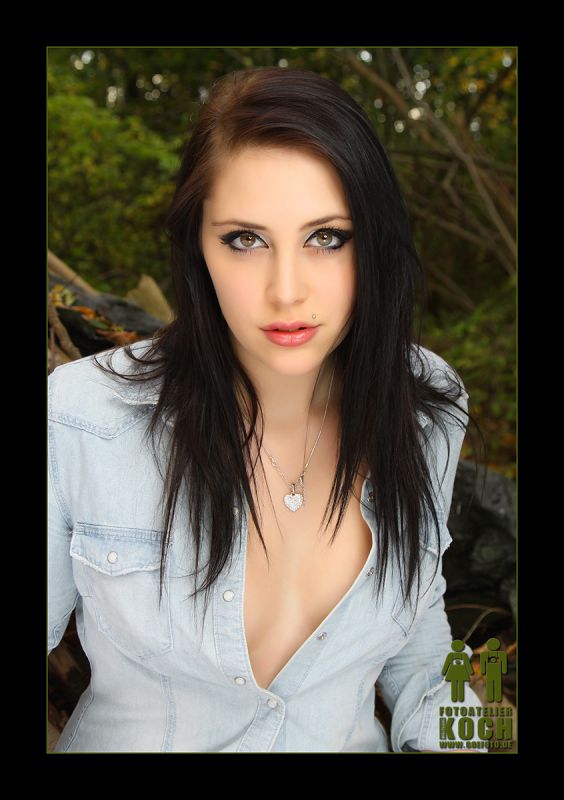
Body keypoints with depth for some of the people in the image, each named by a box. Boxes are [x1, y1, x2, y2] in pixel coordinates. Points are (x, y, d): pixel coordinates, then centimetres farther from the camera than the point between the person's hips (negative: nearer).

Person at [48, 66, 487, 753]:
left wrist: (448, 735, -5)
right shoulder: (83, 416, -18)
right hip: (127, 736, -2)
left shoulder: (425, 408, -6)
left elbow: (416, 627, 8)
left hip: (352, 740, 3)